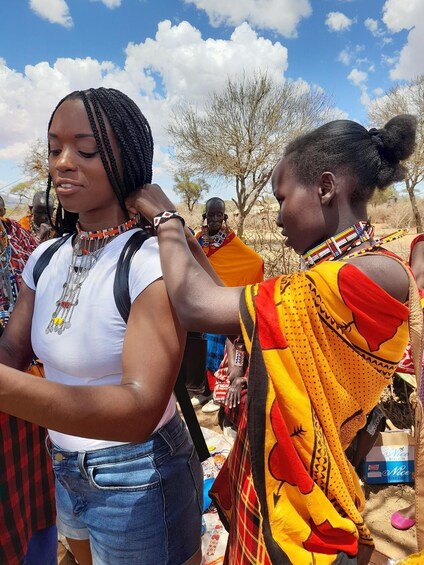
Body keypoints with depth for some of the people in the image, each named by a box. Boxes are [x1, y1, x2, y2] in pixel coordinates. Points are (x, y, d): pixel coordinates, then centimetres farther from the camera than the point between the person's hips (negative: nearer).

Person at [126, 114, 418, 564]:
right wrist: (184, 236, -1)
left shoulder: (374, 274, -26)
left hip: (296, 508, -8)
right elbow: (230, 305, 2)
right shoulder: (332, 277, 5)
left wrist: (165, 219, -14)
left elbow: (196, 307, -29)